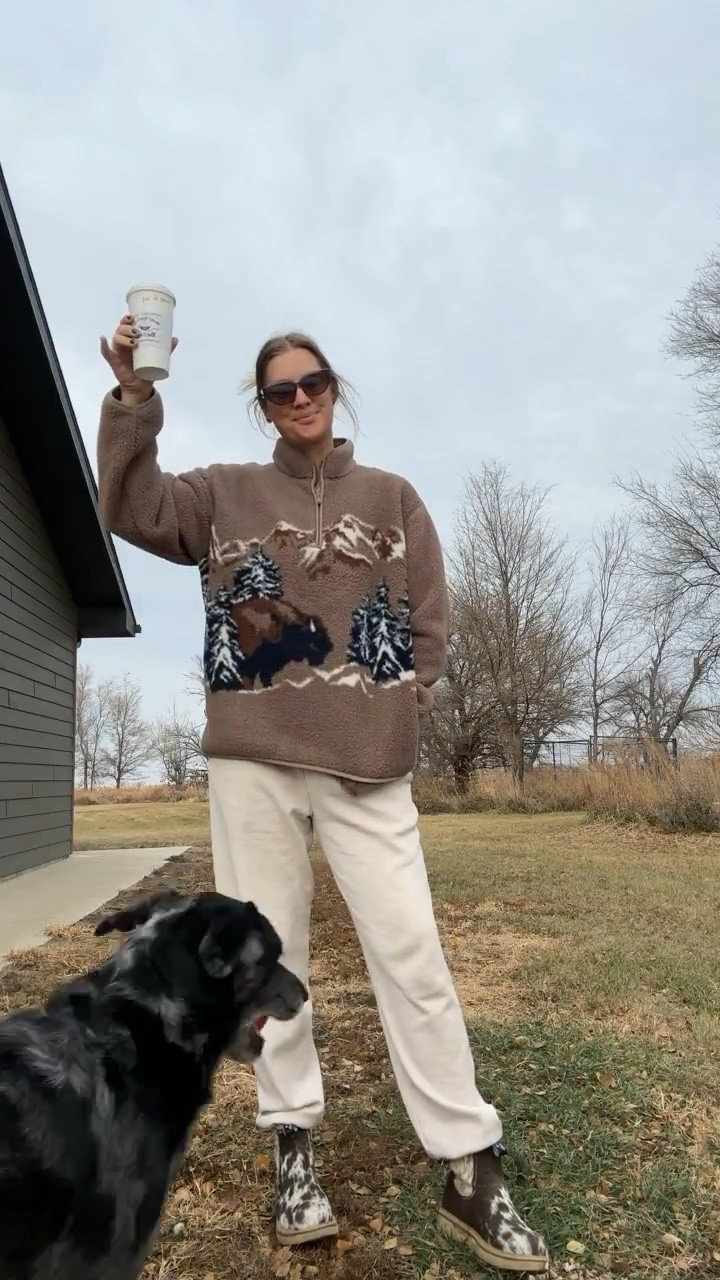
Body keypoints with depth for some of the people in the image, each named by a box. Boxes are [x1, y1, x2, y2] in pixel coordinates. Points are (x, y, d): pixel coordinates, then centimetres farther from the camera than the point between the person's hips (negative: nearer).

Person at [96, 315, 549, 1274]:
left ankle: (472, 1171, 9)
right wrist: (133, 396, -9)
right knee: (272, 953, 8)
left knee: (412, 955, -2)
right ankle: (293, 1138, 24)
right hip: (252, 759, 1)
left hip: (366, 762, -1)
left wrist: (397, 711, -3)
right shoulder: (226, 493, 13)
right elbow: (132, 509, 0)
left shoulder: (392, 497, 12)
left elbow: (429, 622, 9)